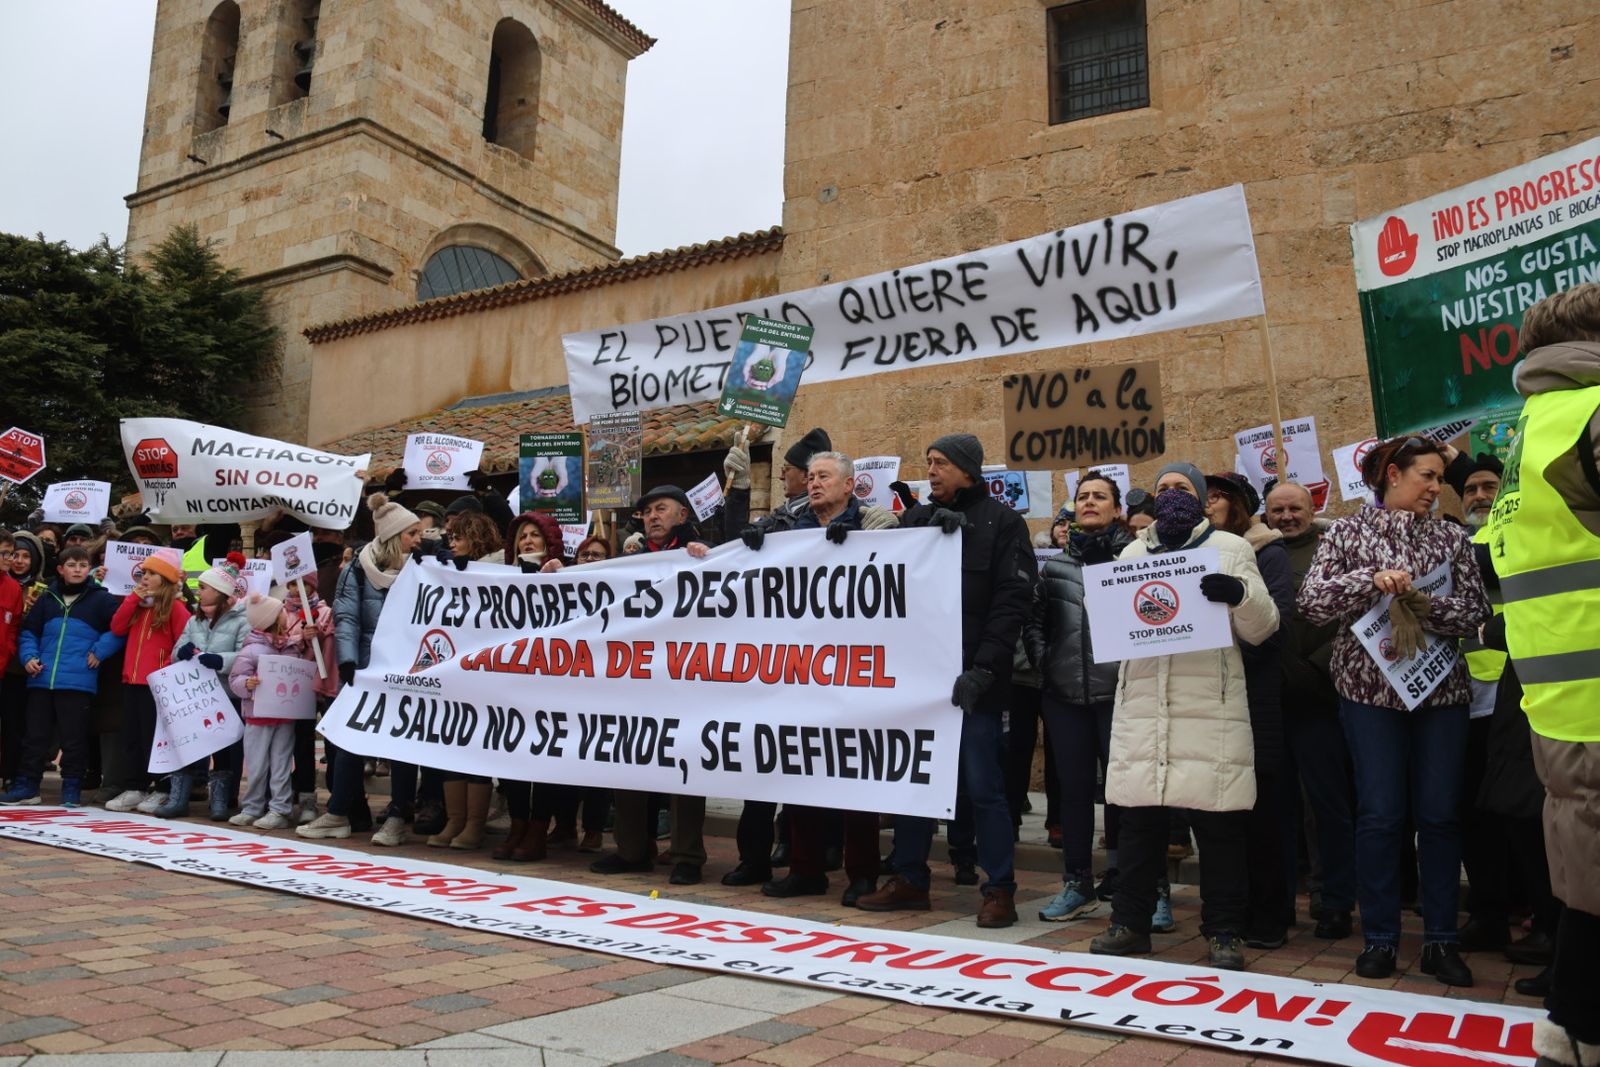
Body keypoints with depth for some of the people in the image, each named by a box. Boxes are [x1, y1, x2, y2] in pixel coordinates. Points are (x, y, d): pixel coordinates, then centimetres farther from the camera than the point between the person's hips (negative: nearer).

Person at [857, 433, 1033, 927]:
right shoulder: (918, 519, 13)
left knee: (982, 787, 0)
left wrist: (983, 669, -15)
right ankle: (909, 879, 23)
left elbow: (1012, 600, -7)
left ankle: (1000, 889, 12)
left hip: (973, 680, -5)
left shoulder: (1001, 521, 0)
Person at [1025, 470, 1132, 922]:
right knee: (1073, 786, 10)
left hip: (1119, 693, -4)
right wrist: (1042, 662, 6)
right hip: (1066, 695, 4)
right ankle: (1077, 884, 21)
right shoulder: (1056, 565, 11)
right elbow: (1034, 618, 16)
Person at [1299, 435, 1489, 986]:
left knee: (1440, 814, 5)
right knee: (1380, 814, 0)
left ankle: (1440, 939, 17)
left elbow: (1475, 613, 0)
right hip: (1370, 688, -2)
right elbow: (1311, 601, -8)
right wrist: (1371, 581, -20)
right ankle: (1380, 937, 12)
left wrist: (1423, 605, -17)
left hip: (1441, 688, 2)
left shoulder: (1452, 538, 8)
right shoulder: (1348, 533, 3)